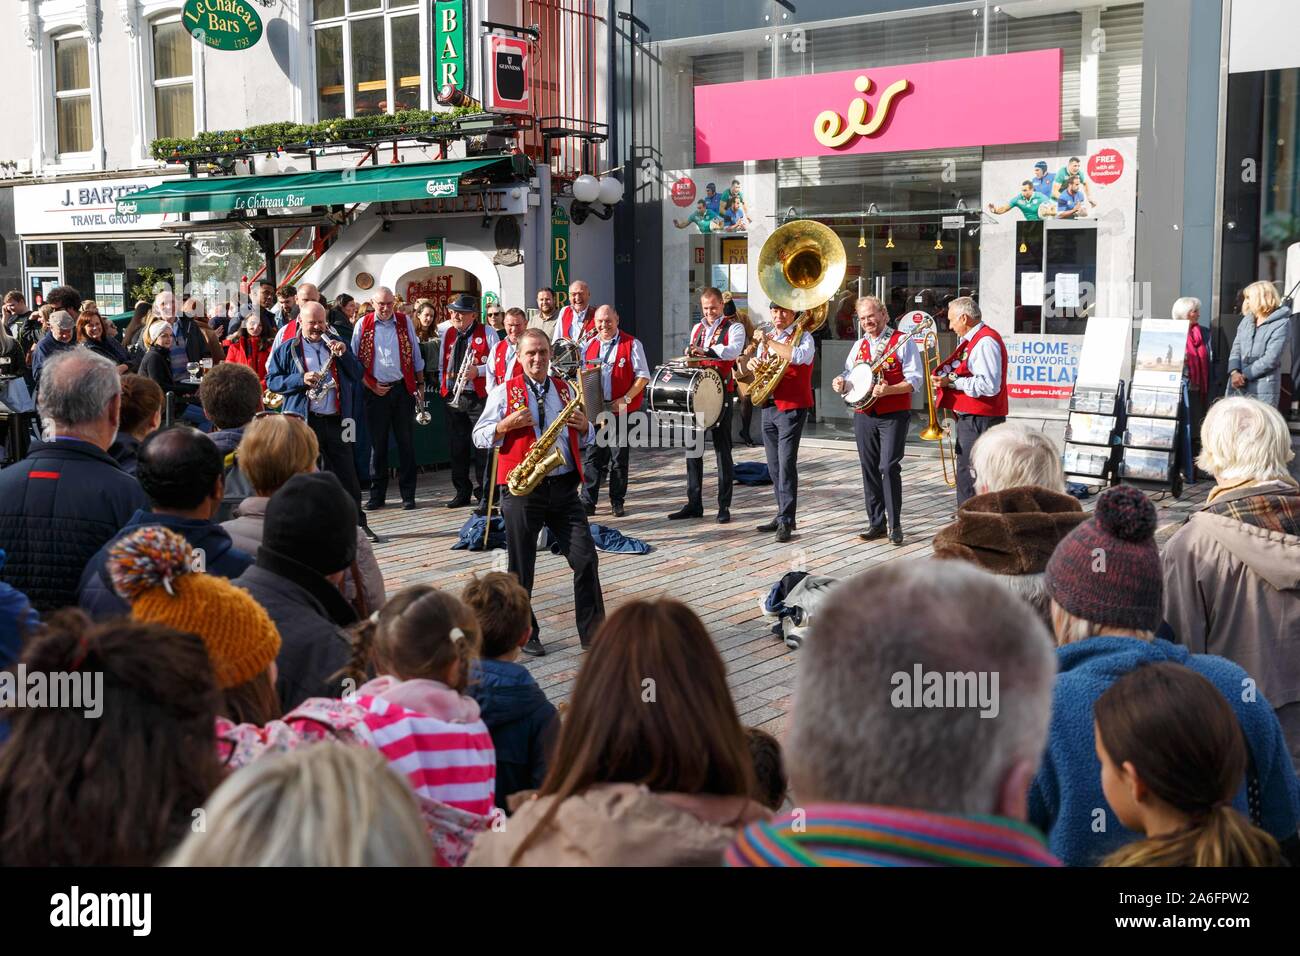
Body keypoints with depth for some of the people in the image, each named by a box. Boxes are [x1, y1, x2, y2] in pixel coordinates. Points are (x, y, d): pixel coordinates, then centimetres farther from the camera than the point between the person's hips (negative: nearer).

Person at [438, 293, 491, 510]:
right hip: (452, 397, 5)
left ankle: (485, 493, 1)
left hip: (479, 397, -5)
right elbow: (442, 364, 20)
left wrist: (478, 371, -17)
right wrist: (443, 386, 9)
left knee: (481, 447, -6)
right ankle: (461, 492, 17)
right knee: (456, 448, 8)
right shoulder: (447, 334, 14)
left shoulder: (486, 333, -1)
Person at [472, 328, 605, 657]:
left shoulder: (565, 389, 14)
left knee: (585, 558, -3)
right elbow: (479, 437, 2)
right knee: (522, 567, 4)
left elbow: (584, 440, 21)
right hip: (521, 490, -3)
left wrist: (584, 426, -2)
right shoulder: (504, 392, 3)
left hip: (564, 487, 3)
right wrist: (507, 424, -16)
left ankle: (593, 632, 5)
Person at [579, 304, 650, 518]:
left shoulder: (631, 344, -2)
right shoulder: (589, 346, 11)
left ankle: (617, 502, 14)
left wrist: (625, 399, -14)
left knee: (619, 456, 4)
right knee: (592, 455, 0)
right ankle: (588, 502, 5)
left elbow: (643, 376, -4)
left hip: (623, 410, -3)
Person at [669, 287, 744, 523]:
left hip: (720, 393, -6)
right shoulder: (697, 328, 18)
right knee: (693, 447, 7)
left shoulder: (734, 328, -1)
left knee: (722, 450, -1)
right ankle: (694, 504, 14)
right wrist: (689, 354, 4)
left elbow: (733, 350, -21)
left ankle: (724, 506, 5)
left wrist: (706, 351, -36)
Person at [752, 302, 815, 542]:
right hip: (769, 407, 7)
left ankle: (786, 521, -9)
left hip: (791, 407, -7)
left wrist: (768, 341, -20)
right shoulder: (767, 337, 16)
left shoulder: (803, 337, -5)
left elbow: (798, 356, -28)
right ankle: (783, 515, 19)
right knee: (774, 466, 10)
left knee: (786, 464, -11)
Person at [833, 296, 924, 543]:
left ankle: (895, 525, -3)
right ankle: (876, 523, 16)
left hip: (894, 415, -6)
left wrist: (888, 389, -24)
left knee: (889, 467, -13)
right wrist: (842, 383, -3)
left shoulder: (902, 341, -2)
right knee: (869, 469, 7)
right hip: (863, 415, 6)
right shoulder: (859, 345, 16)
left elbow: (916, 378, -9)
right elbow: (850, 376, 21)